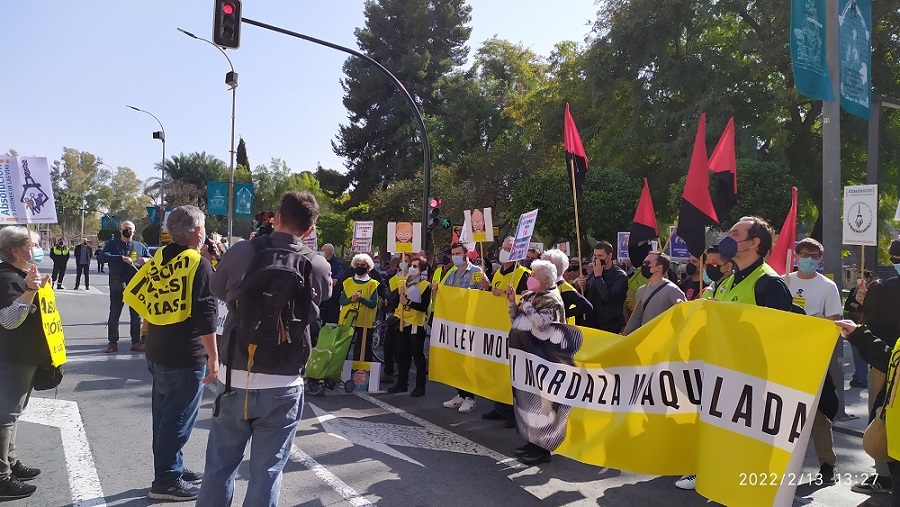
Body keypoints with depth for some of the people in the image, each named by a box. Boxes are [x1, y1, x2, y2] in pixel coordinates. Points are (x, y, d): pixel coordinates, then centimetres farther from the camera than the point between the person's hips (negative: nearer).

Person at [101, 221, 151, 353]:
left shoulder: (140, 246, 11)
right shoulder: (112, 244, 5)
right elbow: (104, 257, -11)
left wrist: (146, 260, -9)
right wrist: (122, 258, -22)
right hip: (117, 286, -2)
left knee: (136, 315, 6)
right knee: (114, 314, 3)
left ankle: (136, 342, 14)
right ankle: (113, 342, 11)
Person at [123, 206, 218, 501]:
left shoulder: (159, 258, 6)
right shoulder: (200, 264, -16)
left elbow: (133, 294, 11)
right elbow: (205, 317, -18)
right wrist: (213, 357, -14)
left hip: (157, 351, 8)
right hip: (186, 355, -8)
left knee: (164, 414, 17)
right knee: (179, 418, 2)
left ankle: (173, 468, 30)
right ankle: (167, 481, 10)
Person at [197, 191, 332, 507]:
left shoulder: (240, 252, -7)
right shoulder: (319, 266, -8)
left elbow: (217, 290, 12)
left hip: (234, 379, 1)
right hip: (282, 386, -1)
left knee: (219, 466, 17)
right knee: (266, 472, 9)